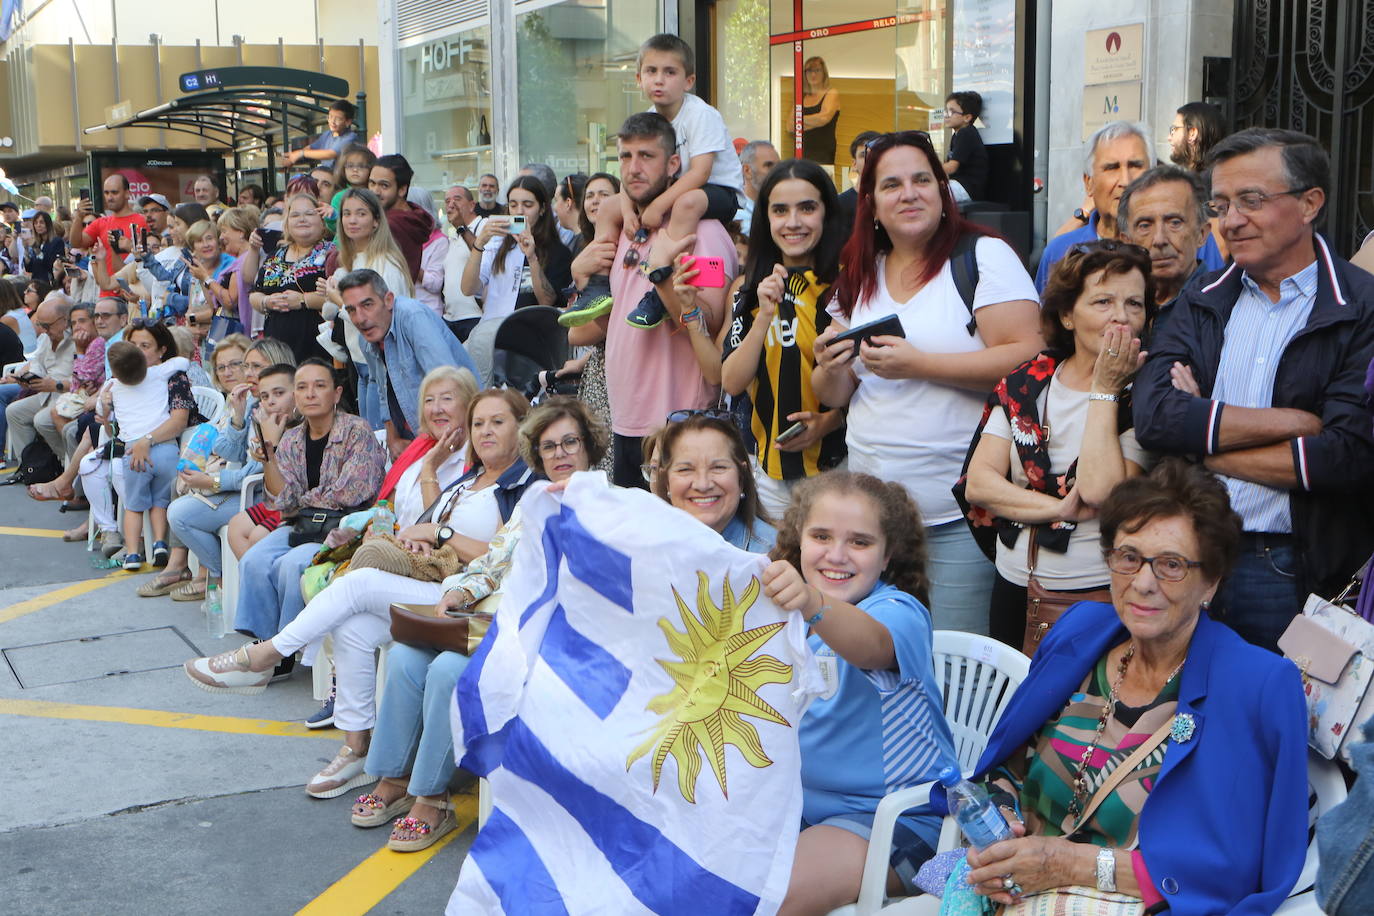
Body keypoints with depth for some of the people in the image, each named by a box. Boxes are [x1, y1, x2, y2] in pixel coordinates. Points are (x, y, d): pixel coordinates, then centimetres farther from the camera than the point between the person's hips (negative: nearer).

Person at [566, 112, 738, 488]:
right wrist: (582, 276, 2)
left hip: (678, 430, -8)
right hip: (625, 427, 8)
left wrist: (661, 270, -34)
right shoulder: (623, 237, 14)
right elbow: (582, 334, 16)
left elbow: (708, 325, -23)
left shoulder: (701, 231, -9)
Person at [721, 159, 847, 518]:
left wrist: (829, 421, -21)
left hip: (835, 465, -4)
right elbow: (732, 383, -3)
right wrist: (765, 314, -14)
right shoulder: (753, 290, 7)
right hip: (770, 469, 4)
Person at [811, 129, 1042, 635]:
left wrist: (918, 364, -19)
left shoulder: (984, 256, -4)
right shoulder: (858, 276, 13)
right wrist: (831, 368, -8)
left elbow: (1028, 358, -15)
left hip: (957, 514, -5)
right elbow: (834, 395, 16)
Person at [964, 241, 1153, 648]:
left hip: (1101, 597, -4)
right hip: (1014, 588, 4)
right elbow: (978, 483, -2)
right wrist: (1060, 509, -15)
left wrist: (1105, 389, -16)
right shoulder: (1026, 382, 4)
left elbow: (1100, 491, -22)